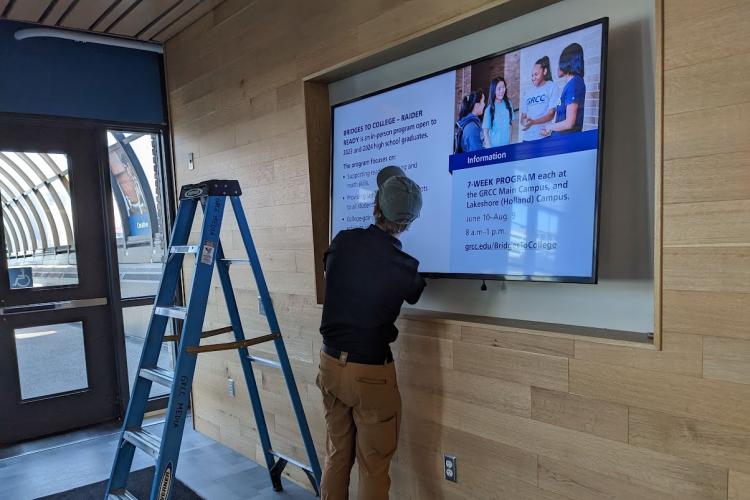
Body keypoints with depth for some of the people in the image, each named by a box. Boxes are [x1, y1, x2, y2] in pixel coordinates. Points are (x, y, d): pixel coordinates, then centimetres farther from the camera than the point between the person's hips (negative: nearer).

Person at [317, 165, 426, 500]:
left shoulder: (343, 242, -8)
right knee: (373, 466, 11)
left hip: (330, 363, 5)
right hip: (370, 373, -4)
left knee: (336, 455, 20)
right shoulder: (405, 268, -17)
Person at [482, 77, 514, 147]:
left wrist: (510, 141, 7)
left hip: (506, 145, 4)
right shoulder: (489, 109, -14)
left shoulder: (508, 103, 0)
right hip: (494, 146, -4)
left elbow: (510, 124, 10)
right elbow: (485, 131, -10)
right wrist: (489, 148, -14)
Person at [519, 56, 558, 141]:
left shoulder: (552, 87, 2)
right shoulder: (529, 92, 17)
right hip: (527, 137, 4)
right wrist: (523, 121, -8)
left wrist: (533, 122, -21)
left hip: (544, 137, -4)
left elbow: (551, 114, -6)